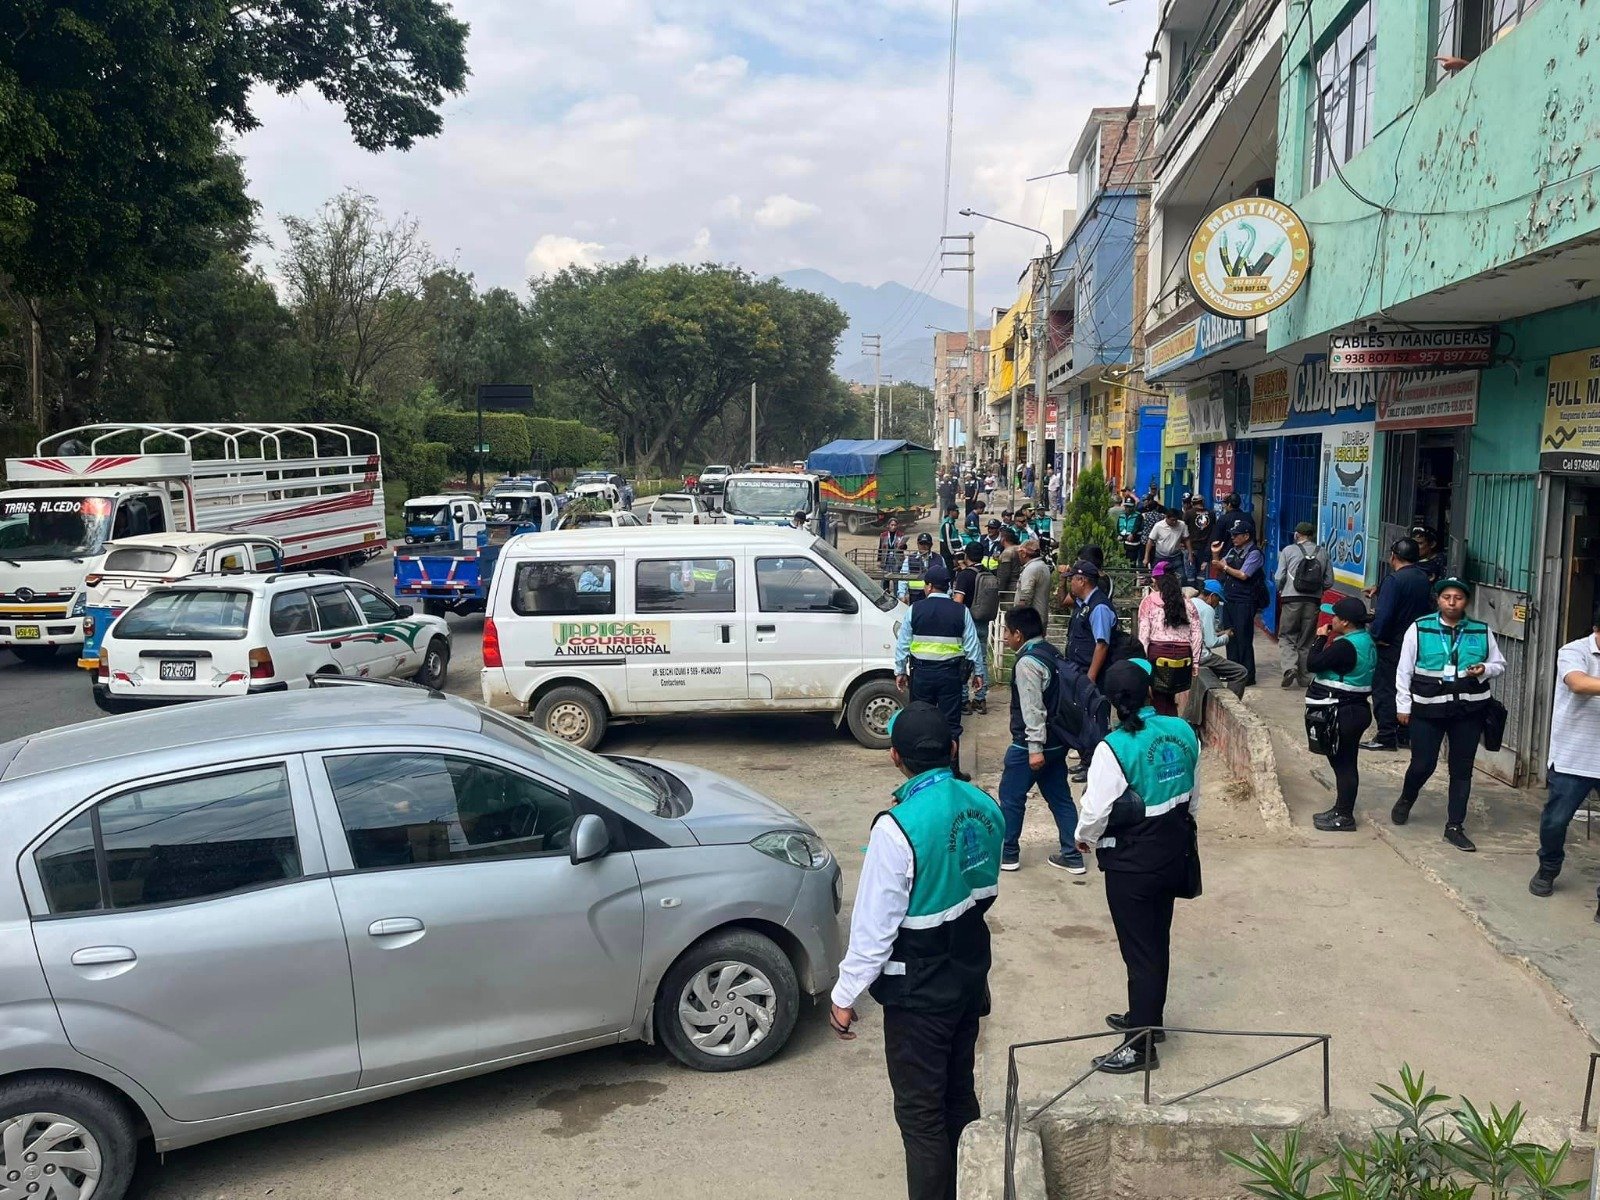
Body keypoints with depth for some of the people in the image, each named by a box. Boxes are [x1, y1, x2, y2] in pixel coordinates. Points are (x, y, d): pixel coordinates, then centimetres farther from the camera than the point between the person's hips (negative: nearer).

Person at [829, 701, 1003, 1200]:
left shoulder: (898, 827, -27)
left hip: (919, 990, -7)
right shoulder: (983, 806, -6)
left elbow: (875, 925, -21)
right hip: (970, 974, 7)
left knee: (921, 1112, 7)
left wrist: (845, 995, -11)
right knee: (959, 1094, 23)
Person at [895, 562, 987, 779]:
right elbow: (972, 644, 1)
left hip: (921, 672, 0)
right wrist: (979, 672, 11)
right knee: (950, 723, 6)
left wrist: (900, 671, 8)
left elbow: (902, 643, 0)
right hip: (950, 673, 0)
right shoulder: (961, 612, -2)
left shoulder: (915, 609, -3)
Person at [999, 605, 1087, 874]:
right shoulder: (1050, 652, 9)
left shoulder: (1027, 662, -19)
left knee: (1011, 796, 6)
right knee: (1059, 796, 12)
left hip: (1030, 743, -9)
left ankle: (1007, 854, 15)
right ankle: (1072, 856, 14)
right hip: (1056, 740, 9)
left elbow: (1032, 708, -23)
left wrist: (1034, 747, -24)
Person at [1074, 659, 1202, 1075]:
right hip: (1174, 851, 6)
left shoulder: (1114, 747, -23)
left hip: (1132, 862, -6)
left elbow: (1096, 810, -18)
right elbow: (1193, 791, 8)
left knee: (1139, 948, 3)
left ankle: (1141, 1044, 14)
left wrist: (1084, 837, 3)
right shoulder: (1182, 731, -5)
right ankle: (1147, 1018, 39)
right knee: (1158, 939, 20)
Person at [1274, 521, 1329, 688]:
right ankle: (1303, 677, 14)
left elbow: (1279, 578, -3)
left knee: (1286, 636, 6)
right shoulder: (1322, 553, 6)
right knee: (1307, 640, 12)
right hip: (1313, 601, 3)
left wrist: (1280, 590, 17)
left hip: (1292, 599, -3)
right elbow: (1329, 581, 6)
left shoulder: (1289, 550, -1)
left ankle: (1289, 667, -16)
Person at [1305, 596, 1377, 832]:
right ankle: (1340, 809, 27)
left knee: (1343, 763, -3)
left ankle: (1344, 816, 4)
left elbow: (1313, 663, -19)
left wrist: (1320, 639, -7)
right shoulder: (1365, 640, 12)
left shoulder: (1345, 646, -21)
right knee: (1343, 762, 17)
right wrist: (1328, 639, 8)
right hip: (1356, 708, 10)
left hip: (1342, 713, -10)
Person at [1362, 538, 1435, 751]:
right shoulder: (1424, 579, 6)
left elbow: (1383, 615, -24)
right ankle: (1404, 735, 19)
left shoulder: (1394, 580, -18)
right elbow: (1429, 609, 15)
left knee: (1384, 690, -1)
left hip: (1392, 646, -8)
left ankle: (1386, 737, -1)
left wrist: (1377, 636, -10)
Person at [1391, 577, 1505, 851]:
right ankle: (1405, 801, 35)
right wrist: (1403, 706, -1)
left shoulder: (1482, 632, 3)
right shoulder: (1419, 629, -3)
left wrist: (1484, 670, -11)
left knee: (1462, 769, 7)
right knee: (1422, 764, 3)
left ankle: (1454, 827, 16)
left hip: (1469, 709, 2)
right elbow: (1404, 670, 0)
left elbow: (1499, 664, 12)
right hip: (1428, 708, -2)